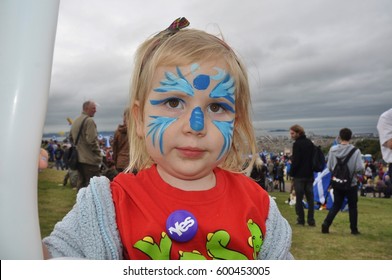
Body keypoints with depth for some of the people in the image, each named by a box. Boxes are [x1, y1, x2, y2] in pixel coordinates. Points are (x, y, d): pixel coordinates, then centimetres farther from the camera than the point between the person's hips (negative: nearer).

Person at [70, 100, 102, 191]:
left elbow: (71, 137, 22)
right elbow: (91, 140, -20)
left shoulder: (75, 121, 14)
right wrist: (98, 154, -10)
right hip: (90, 159, -9)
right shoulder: (89, 120, -14)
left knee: (81, 184, 15)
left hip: (79, 159, 9)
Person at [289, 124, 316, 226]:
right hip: (309, 175, 7)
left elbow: (295, 161, -15)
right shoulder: (310, 143, 11)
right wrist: (311, 170, 17)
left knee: (299, 198, 1)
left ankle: (301, 220, 5)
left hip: (299, 175, -7)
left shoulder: (297, 144, -12)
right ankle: (311, 220, 11)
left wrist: (291, 173, -5)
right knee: (310, 198, 9)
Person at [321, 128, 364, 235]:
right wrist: (352, 170, 4)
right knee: (352, 207, 14)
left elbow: (329, 166, -4)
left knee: (336, 205, 14)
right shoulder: (355, 151, -15)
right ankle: (354, 229, 20)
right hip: (351, 183, -2)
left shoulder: (333, 149, -7)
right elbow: (359, 168, -17)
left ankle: (326, 224, 1)